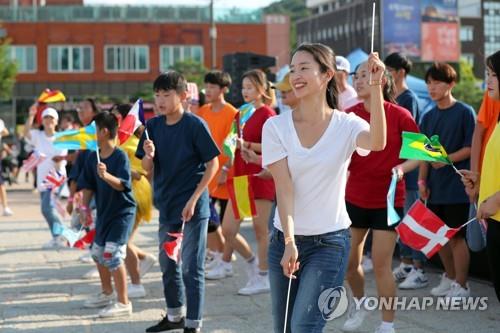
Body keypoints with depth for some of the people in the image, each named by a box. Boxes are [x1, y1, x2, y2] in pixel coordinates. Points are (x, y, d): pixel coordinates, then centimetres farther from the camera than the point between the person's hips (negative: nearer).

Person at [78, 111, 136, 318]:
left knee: (113, 256, -14)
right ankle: (107, 293, 38)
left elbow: (122, 184, -27)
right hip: (104, 211, 8)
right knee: (97, 253, 18)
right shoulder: (93, 157, 2)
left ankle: (123, 303, -6)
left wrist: (106, 175, -44)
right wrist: (84, 207, 0)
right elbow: (88, 185, 8)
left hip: (122, 212, -8)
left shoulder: (120, 156, -18)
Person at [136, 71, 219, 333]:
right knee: (168, 265, 18)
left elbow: (213, 164, -10)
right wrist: (149, 155, -18)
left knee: (192, 268, -2)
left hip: (192, 207, -6)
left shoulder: (195, 125, -12)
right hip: (166, 206, 6)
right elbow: (147, 168, 6)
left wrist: (194, 199, -15)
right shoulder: (153, 126, 3)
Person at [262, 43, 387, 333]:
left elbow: (377, 143, -28)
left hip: (330, 242, -3)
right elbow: (283, 186, -11)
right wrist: (289, 241, -21)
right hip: (284, 239, 3)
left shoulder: (346, 125, -5)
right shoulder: (276, 126, -2)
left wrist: (375, 86, -36)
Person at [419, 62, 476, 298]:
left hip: (456, 186, -6)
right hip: (435, 187, 6)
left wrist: (447, 159, -21)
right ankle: (450, 277, 28)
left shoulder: (464, 112, -7)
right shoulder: (428, 117, 10)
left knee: (456, 236, -2)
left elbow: (471, 147, -10)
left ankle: (461, 286, 8)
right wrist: (422, 181, 7)